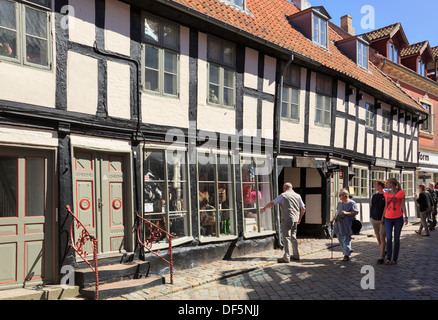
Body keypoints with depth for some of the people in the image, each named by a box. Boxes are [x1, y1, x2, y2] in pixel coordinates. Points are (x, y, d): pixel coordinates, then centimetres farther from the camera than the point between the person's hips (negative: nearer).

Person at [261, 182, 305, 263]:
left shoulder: (283, 195, -4)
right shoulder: (298, 196, 11)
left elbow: (272, 203, -2)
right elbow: (303, 209, 13)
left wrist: (264, 208, 14)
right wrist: (300, 218, 25)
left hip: (287, 219, -6)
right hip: (295, 220, 6)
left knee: (286, 237, -7)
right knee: (293, 237, 18)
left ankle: (286, 257, -11)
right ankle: (296, 255, 25)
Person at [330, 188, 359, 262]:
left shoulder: (352, 203, -5)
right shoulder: (340, 203, 17)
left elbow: (356, 212, -11)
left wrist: (346, 213, -19)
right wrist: (332, 219, 18)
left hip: (347, 225, -7)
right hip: (338, 223, 7)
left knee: (346, 240, -5)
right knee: (340, 240, 10)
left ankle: (347, 255, 0)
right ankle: (347, 252, 25)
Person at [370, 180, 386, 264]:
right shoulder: (374, 196, 8)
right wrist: (370, 217, 12)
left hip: (383, 220, -5)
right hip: (374, 219, 5)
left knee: (382, 237, -8)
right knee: (378, 237, 12)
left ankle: (381, 257, -4)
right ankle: (383, 251, 33)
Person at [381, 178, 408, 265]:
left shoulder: (401, 193, -4)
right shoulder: (386, 193, 9)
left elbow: (403, 205, -4)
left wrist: (406, 217, -10)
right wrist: (383, 217, 11)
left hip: (398, 218, -3)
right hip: (388, 219, 3)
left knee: (396, 239, 3)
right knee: (389, 238, -4)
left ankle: (395, 259, 12)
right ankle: (388, 257, 7)